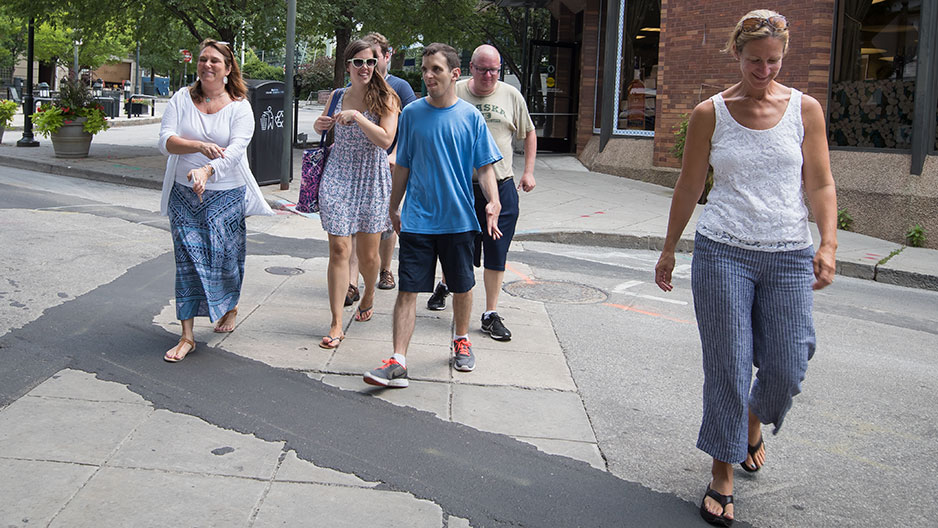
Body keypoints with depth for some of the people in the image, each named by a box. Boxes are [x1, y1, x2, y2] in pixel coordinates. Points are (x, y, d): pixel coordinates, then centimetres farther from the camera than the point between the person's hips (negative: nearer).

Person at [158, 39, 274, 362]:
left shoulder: (239, 107, -2)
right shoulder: (182, 99, 3)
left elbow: (235, 150, -16)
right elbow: (165, 140, -7)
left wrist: (206, 170, -33)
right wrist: (199, 146, -23)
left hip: (226, 195, -1)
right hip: (184, 195, 1)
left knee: (225, 257, 5)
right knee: (187, 259, -2)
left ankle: (231, 307, 37)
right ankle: (187, 335, 2)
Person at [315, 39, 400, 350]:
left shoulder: (385, 99, -3)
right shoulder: (337, 97, 7)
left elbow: (386, 140, -17)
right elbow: (323, 129, 24)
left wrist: (356, 116, -21)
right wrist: (320, 126, 1)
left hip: (372, 180, -2)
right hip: (338, 176, 2)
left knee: (368, 253, 7)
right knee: (339, 248, -6)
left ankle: (369, 297, 40)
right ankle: (336, 325, -3)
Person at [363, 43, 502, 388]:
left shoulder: (471, 117, -1)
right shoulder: (412, 113, 2)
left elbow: (485, 166, 0)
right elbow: (403, 165, 11)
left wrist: (493, 203, -15)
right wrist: (394, 208, 14)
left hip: (458, 219, 0)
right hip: (417, 219, 0)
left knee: (462, 287, 14)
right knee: (407, 289, -4)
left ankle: (461, 341, 38)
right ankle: (398, 362, -4)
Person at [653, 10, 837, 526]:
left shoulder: (805, 110, 4)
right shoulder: (710, 114, 2)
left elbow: (820, 185, 4)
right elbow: (688, 187, 8)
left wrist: (828, 243, -10)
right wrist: (669, 249, 12)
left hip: (789, 256, 1)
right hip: (722, 253, -1)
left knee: (786, 369, 3)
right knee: (727, 368, 0)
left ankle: (754, 422, 37)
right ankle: (722, 474, 16)